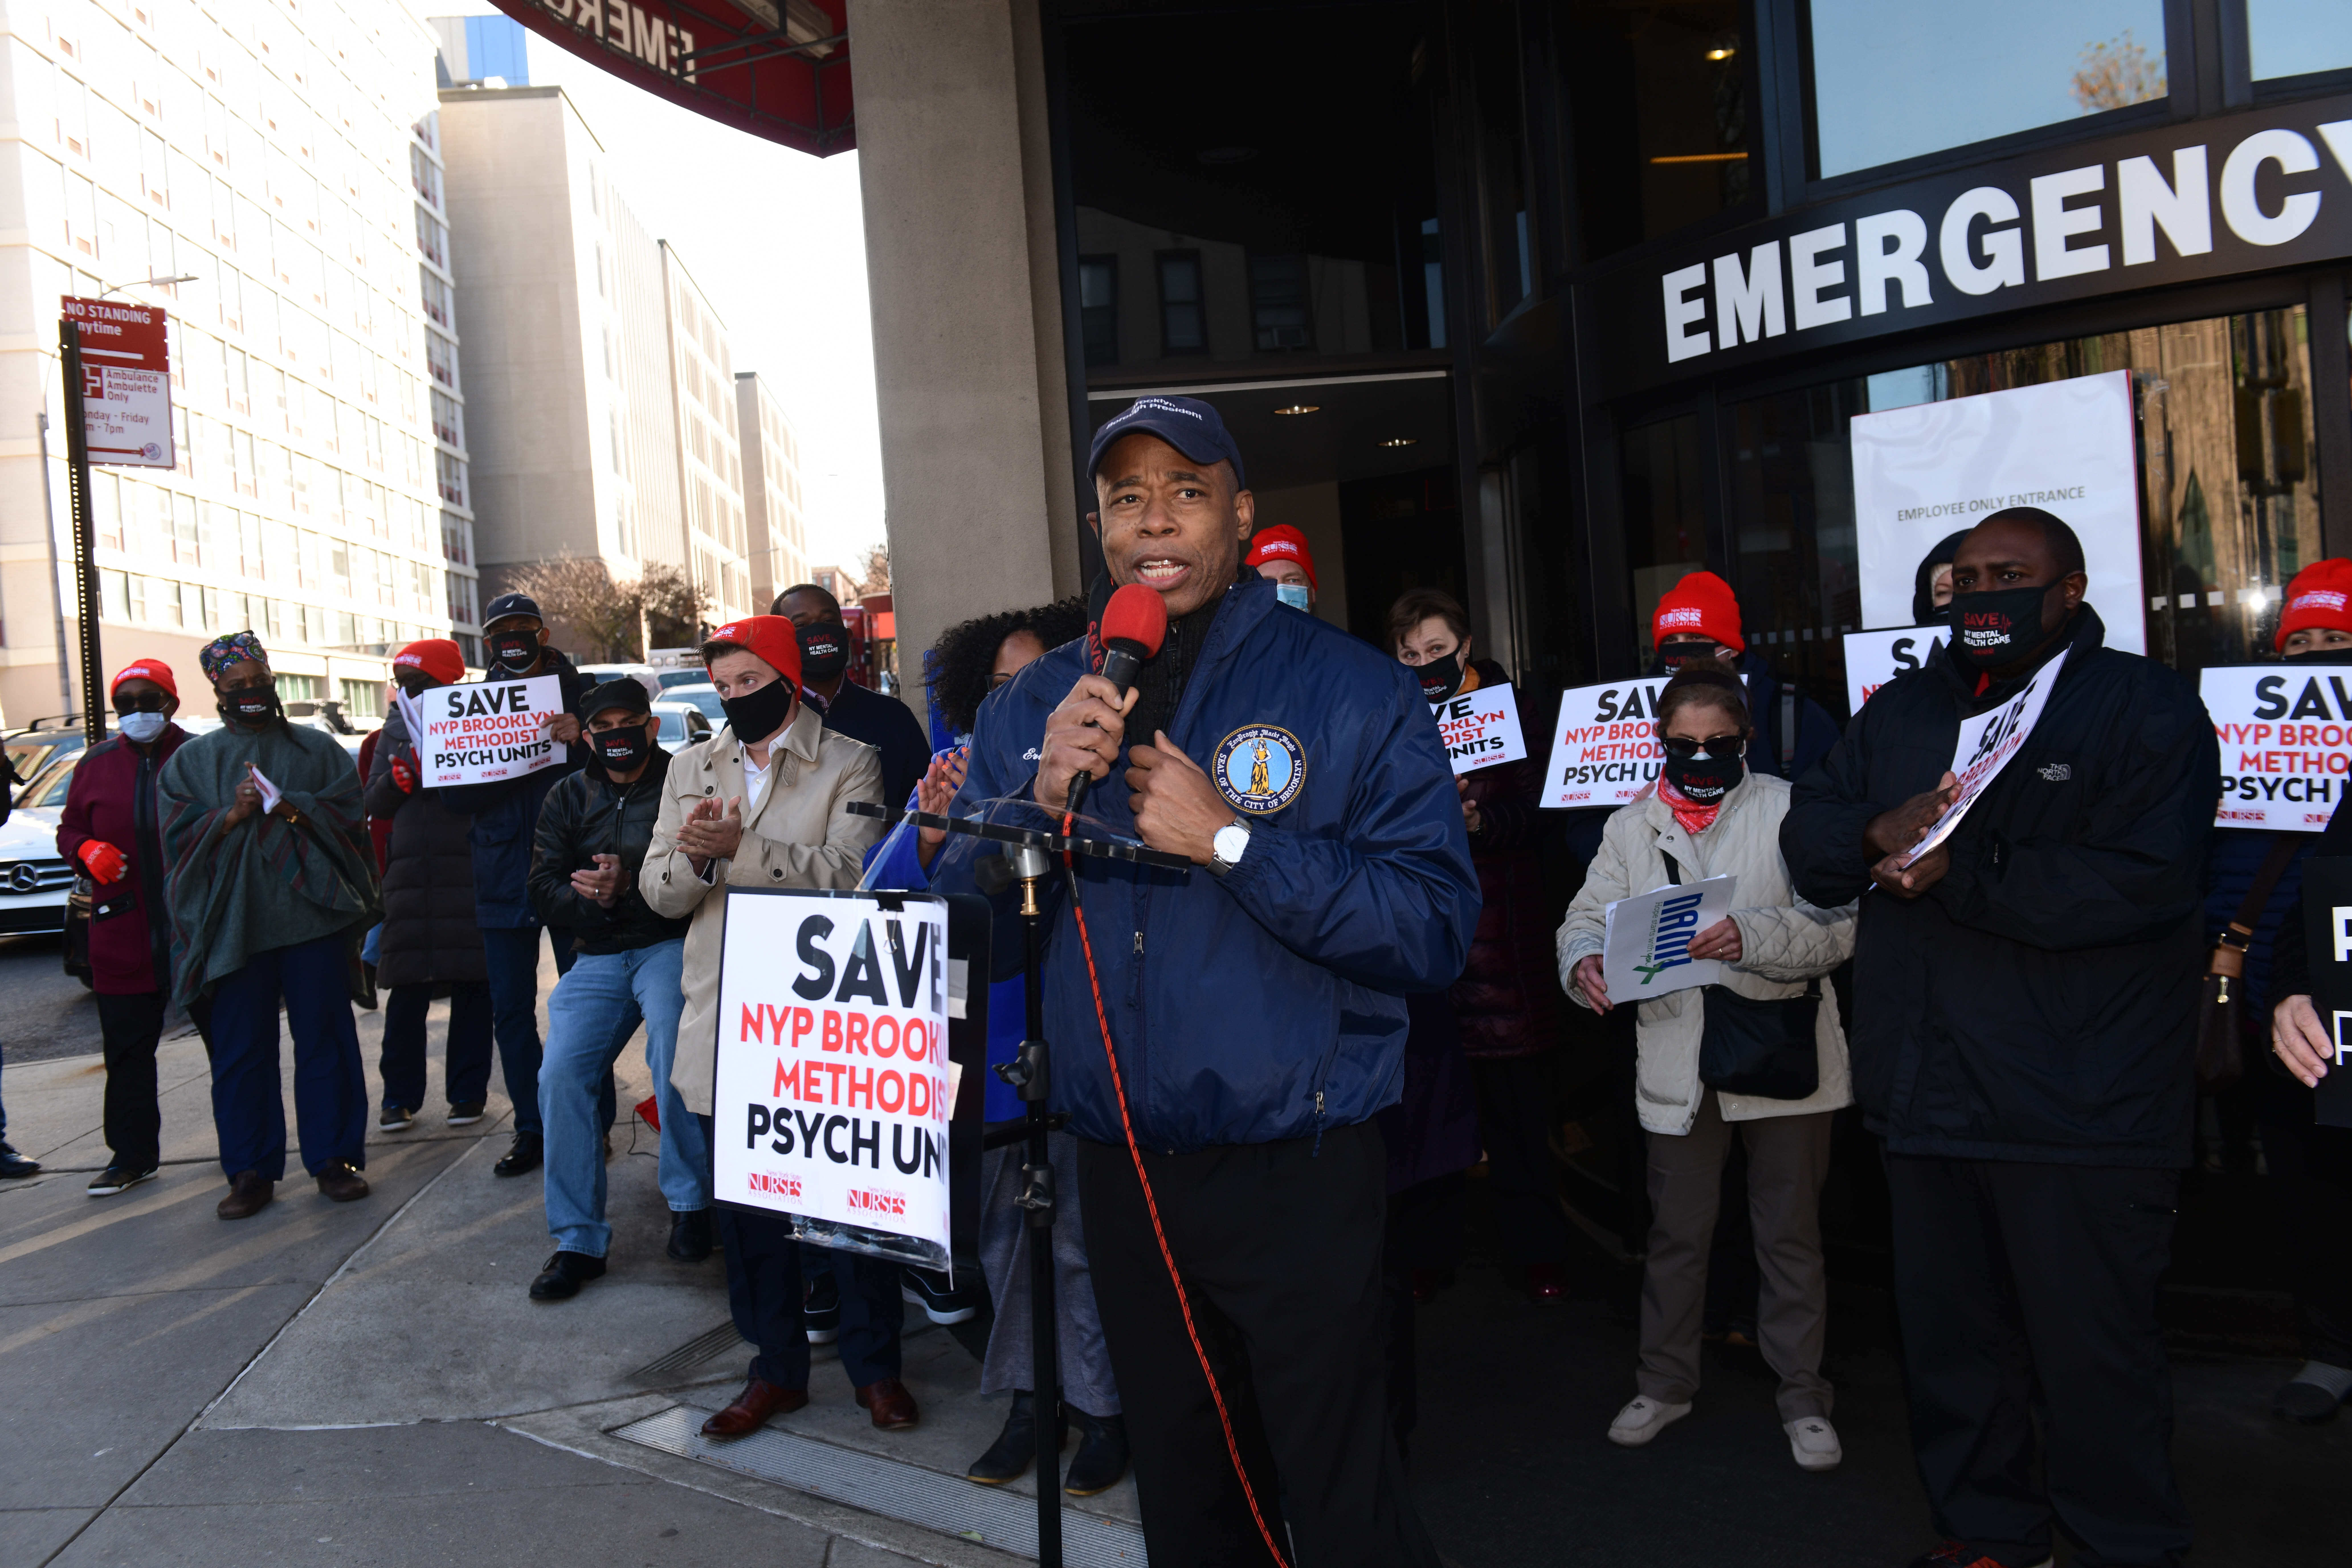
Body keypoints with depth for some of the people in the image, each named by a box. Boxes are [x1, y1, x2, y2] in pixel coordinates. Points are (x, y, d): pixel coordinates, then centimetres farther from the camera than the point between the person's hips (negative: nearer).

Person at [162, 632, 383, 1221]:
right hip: (235, 923, 1)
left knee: (325, 1037, 1)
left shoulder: (316, 748, 11)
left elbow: (349, 814, 3)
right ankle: (250, 1171, 11)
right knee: (241, 1049, 2)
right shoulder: (192, 761, 13)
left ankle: (334, 1158, 10)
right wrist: (232, 814, -11)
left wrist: (295, 810, -15)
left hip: (312, 913, -1)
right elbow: (180, 836, 5)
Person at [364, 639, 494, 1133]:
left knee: (472, 990, 3)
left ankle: (467, 1093, 12)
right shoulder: (394, 730, 15)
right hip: (409, 875, 3)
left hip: (468, 871, -3)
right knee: (406, 992, 3)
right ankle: (400, 1098, 12)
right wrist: (398, 780, -7)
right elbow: (374, 806, 12)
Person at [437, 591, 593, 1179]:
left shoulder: (578, 691, 1)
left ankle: (593, 1124, 13)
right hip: (504, 880, 3)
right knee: (511, 1010, 7)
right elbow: (453, 795, 5)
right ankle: (531, 1128, 18)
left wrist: (580, 743, -25)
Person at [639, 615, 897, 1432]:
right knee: (744, 1199, 11)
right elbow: (659, 892, 8)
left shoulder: (849, 765, 0)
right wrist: (694, 859, -14)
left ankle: (874, 1364, 20)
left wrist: (738, 848, -22)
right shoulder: (691, 768, 15)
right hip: (726, 1022, 4)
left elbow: (848, 872, -15)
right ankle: (777, 1368, 26)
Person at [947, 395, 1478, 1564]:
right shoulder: (1034, 705, 6)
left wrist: (1231, 841, -22)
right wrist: (1040, 795, -15)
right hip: (1122, 1172, 4)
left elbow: (1435, 927, -17)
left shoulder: (1350, 689, -7)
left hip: (1297, 1171, -4)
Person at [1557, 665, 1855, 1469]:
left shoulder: (1788, 810, -3)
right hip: (1678, 1059, 2)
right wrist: (1585, 960, -16)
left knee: (1791, 1234, 9)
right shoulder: (1632, 826, 9)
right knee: (1676, 1231, 13)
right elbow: (1588, 915, 7)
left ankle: (1803, 1398, 25)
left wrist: (1752, 937, -29)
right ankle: (1665, 1384, 30)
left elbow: (1835, 926, -11)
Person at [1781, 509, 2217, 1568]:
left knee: (2092, 1355, 5)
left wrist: (1958, 873, -19)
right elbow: (1808, 839, 8)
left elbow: (2142, 882, -20)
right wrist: (1879, 832, -13)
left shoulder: (2146, 707, -5)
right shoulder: (1902, 710, 14)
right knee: (1948, 1341, 17)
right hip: (1926, 1094, 6)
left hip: (2078, 1114, -6)